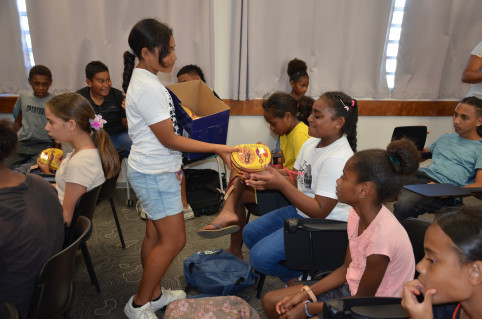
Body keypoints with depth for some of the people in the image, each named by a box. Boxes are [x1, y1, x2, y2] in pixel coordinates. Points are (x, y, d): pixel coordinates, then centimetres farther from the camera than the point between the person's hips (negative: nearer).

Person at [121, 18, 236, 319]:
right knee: (174, 241, 0)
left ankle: (154, 294, 34)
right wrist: (218, 148, -19)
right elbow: (169, 139, -21)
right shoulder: (148, 88, -23)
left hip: (157, 170, 10)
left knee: (156, 235, 18)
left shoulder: (145, 80, 10)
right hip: (154, 174, -10)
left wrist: (172, 167, 19)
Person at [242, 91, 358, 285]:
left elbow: (320, 211, -25)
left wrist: (281, 184, -28)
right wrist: (269, 180, -9)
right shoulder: (311, 143, 3)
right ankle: (292, 277, 16)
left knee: (261, 256, -19)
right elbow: (296, 183, 11)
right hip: (300, 211, 10)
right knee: (250, 233, 11)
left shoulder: (337, 160, -25)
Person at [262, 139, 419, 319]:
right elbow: (347, 268, 3)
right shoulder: (357, 214, -7)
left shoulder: (382, 236, -31)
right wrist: (304, 294, -5)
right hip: (350, 287, 7)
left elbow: (362, 301, -19)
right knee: (271, 301, 3)